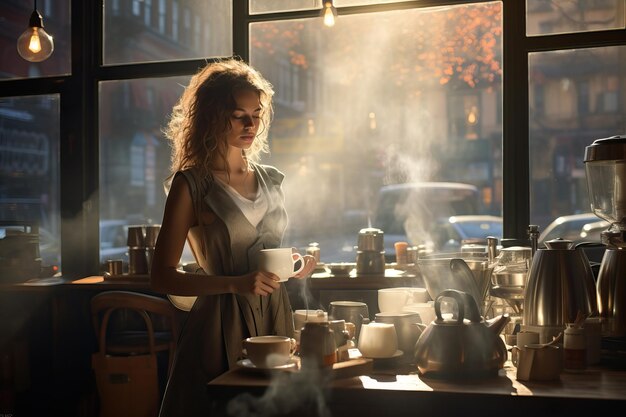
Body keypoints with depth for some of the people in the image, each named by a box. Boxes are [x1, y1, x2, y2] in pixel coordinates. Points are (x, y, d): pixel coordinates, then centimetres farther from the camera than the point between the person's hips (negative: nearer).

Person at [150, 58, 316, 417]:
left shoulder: (271, 179, 10)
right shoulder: (192, 183, -7)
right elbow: (162, 277, -11)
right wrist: (235, 284, -22)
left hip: (275, 316, 6)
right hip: (222, 323, -5)